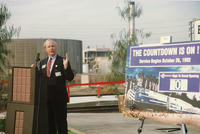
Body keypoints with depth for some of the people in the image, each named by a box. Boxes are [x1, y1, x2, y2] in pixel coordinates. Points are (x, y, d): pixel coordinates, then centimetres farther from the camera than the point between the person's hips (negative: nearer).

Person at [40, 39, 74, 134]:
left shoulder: (62, 61, -3)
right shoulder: (42, 62, 14)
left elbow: (70, 78, -11)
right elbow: (40, 78, 17)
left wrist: (66, 66, -26)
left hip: (59, 98, -5)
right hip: (47, 98, 5)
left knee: (61, 122, -3)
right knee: (49, 122, 10)